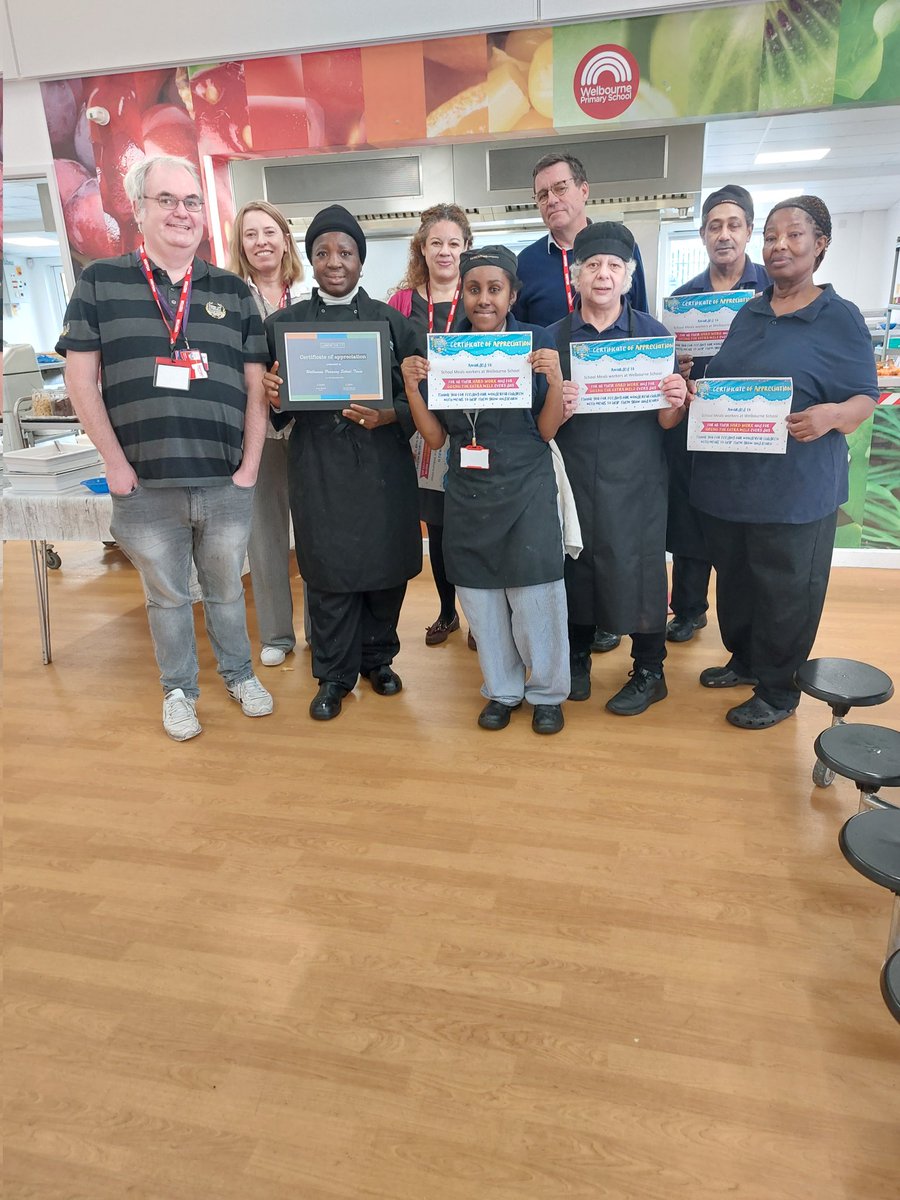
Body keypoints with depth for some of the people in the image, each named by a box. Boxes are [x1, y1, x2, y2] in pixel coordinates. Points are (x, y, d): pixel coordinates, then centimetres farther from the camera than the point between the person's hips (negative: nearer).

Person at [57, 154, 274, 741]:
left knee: (227, 590, 15)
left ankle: (240, 675, 36)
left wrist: (250, 465, -2)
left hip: (227, 484, 1)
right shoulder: (100, 283, 2)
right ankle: (179, 690, 32)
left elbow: (256, 384, 5)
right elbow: (81, 381, 0)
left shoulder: (233, 291, 7)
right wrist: (117, 464, -6)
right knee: (167, 596, 13)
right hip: (144, 488, -1)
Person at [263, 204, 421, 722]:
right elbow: (274, 402, 10)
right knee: (329, 571, 3)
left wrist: (386, 416, -16)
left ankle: (379, 657, 29)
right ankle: (334, 674, 19)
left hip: (382, 465, 0)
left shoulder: (391, 321, 5)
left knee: (386, 565, 7)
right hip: (318, 467, 0)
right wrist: (273, 396, -13)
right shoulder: (283, 323, 7)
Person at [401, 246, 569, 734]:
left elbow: (547, 430, -2)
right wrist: (411, 388, -11)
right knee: (480, 597, 10)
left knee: (535, 596, -2)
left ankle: (546, 692, 20)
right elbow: (435, 437, 3)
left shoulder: (537, 341, -2)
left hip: (526, 489, -3)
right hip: (467, 492, 3)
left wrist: (555, 380, -18)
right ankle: (502, 690, 29)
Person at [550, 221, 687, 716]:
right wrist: (558, 408, -19)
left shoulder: (654, 333, 3)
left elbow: (664, 422, 2)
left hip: (635, 479, -1)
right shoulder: (553, 337, 4)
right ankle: (578, 658, 30)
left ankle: (648, 672, 21)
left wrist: (674, 404, -20)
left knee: (637, 566, 2)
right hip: (573, 476, 1)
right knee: (574, 566, 9)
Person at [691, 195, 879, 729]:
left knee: (784, 590, 4)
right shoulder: (748, 313, 12)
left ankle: (778, 691, 21)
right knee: (734, 577, 17)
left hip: (796, 486, -6)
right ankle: (744, 660, 39)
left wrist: (831, 415, -27)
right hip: (729, 478, 6)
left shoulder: (841, 318, -5)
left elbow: (867, 398, -6)